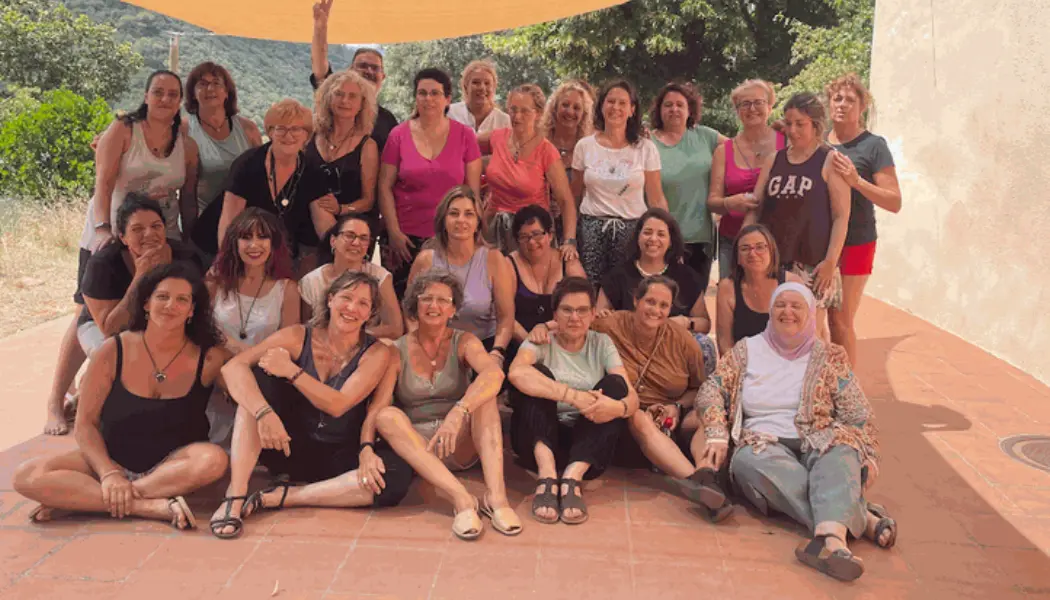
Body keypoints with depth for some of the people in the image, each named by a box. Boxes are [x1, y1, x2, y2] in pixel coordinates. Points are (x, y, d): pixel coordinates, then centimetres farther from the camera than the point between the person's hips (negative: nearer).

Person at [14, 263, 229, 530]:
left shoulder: (209, 358, -9)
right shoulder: (113, 351, -7)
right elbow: (85, 423, -6)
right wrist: (108, 473, -21)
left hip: (172, 465, -1)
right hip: (112, 459, 1)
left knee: (213, 460, -35)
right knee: (27, 476, -21)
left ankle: (77, 500, -23)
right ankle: (155, 506, -29)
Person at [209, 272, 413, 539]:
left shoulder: (377, 353, -7)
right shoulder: (299, 337, -6)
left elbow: (338, 404, -19)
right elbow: (233, 367, -21)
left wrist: (291, 371, -24)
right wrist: (264, 412, -35)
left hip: (340, 455, -1)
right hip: (290, 446, 1)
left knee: (398, 477, -30)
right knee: (257, 377, -21)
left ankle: (280, 496, -22)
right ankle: (235, 496, -26)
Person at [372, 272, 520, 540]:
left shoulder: (464, 342, -1)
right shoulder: (397, 351, 1)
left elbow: (494, 373, -23)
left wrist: (458, 412, -39)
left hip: (461, 447, 0)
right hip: (415, 449, 0)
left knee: (482, 392, -24)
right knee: (388, 415, -28)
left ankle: (496, 495, -38)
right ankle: (461, 498, -41)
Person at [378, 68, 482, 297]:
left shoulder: (464, 136, 4)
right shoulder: (399, 135, 3)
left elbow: (474, 190, 4)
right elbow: (385, 187, 2)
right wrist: (394, 232, -5)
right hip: (406, 238, 0)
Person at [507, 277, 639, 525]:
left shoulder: (601, 344, 8)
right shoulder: (542, 341, -1)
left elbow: (632, 397, -6)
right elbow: (516, 372, -26)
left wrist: (618, 407, -31)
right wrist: (574, 396, -34)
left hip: (587, 443, 2)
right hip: (540, 441, -2)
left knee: (615, 384, -19)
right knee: (538, 374, -22)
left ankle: (572, 477, -31)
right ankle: (547, 475, -36)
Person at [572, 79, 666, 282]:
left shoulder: (646, 148, 1)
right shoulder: (584, 146, 4)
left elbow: (657, 199, 2)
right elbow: (574, 197, 11)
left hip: (632, 229, -1)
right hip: (591, 230, 1)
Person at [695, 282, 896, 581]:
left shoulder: (829, 357, 14)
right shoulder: (747, 349, 15)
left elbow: (859, 415, 10)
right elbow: (711, 390, 8)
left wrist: (869, 456, -6)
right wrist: (717, 435, -8)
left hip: (817, 445, 1)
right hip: (763, 442, 0)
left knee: (842, 455, -34)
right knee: (750, 459, -35)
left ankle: (831, 537, -60)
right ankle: (861, 519, -40)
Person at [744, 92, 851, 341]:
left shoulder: (830, 161, 0)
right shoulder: (773, 161, 14)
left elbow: (841, 216, -5)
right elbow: (754, 209, 15)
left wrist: (831, 261, -13)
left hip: (813, 263, -4)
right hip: (773, 260, 4)